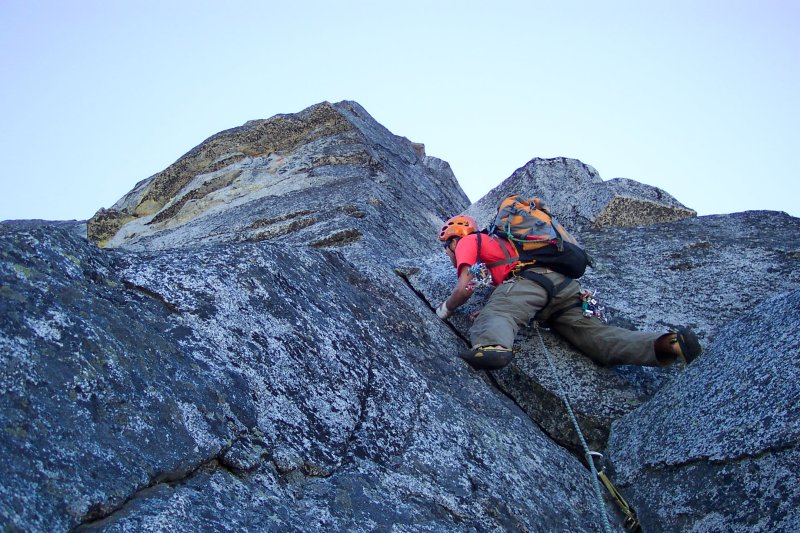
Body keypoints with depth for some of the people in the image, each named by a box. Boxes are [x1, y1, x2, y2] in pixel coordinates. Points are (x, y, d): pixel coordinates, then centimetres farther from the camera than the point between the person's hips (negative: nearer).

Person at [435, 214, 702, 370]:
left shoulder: (468, 241, 20)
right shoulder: (495, 242, 43)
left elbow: (465, 289, 6)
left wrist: (444, 309, 23)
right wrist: (489, 309, 29)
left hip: (528, 278, -7)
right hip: (564, 285, 7)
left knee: (492, 318, -25)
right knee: (596, 335, -7)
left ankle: (493, 346, -60)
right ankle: (669, 343, -25)